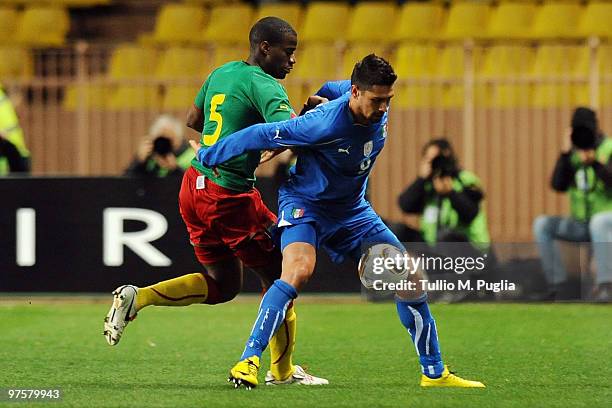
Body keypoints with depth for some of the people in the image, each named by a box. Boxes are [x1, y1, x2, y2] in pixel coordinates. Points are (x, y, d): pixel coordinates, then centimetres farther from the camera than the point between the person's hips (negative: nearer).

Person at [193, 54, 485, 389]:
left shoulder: (378, 112, -10)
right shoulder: (326, 124, -32)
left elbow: (332, 89, 13)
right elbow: (262, 135, -23)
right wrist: (208, 157, -14)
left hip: (351, 210, 7)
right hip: (304, 202, -7)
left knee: (409, 277, 1)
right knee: (299, 270, -35)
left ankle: (434, 372, 14)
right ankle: (248, 362, -30)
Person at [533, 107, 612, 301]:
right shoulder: (573, 155, 9)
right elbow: (558, 185, -3)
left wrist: (594, 162, -37)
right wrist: (565, 154, -12)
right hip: (580, 225, 6)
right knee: (541, 224, -14)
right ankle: (560, 283, -17)